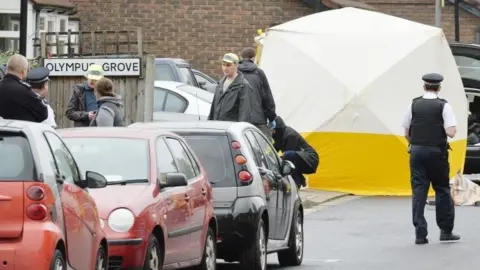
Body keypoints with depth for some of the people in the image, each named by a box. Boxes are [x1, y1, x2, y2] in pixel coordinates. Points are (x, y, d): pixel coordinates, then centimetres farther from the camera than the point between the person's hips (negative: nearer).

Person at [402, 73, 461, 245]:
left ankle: (420, 234, -1)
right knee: (442, 190, 10)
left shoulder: (413, 105, 2)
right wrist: (453, 127, 9)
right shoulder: (443, 106, -6)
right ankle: (445, 230, 13)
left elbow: (406, 133, 6)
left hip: (417, 151, 2)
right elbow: (451, 133, -13)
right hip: (437, 152, -2)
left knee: (418, 192, 3)